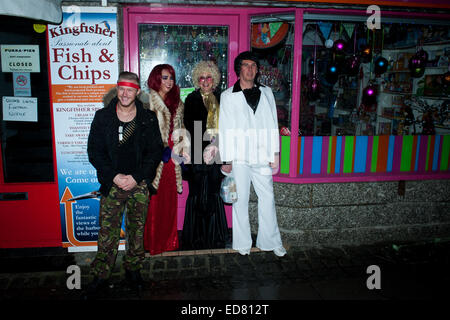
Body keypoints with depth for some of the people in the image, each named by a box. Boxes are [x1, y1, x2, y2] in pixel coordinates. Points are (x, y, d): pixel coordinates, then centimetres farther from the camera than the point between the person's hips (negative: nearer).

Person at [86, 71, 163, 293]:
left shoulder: (149, 119, 1)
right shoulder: (102, 117, 2)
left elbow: (155, 151, 0)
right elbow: (94, 151, 1)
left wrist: (136, 177, -10)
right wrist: (113, 176, -11)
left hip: (139, 183, 0)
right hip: (112, 183, 0)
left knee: (137, 228, 9)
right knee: (107, 229, 1)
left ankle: (133, 269, 26)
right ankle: (101, 275, 14)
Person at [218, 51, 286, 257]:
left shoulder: (266, 93, 12)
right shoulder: (228, 96, 3)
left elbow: (272, 124, 11)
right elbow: (225, 129, 1)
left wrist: (275, 153, 6)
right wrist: (226, 159, -3)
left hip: (262, 156, 3)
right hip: (239, 157, -2)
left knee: (267, 198, 6)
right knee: (241, 200, 5)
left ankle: (271, 242, 19)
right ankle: (243, 243, 18)